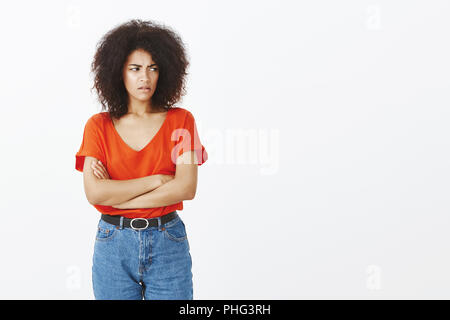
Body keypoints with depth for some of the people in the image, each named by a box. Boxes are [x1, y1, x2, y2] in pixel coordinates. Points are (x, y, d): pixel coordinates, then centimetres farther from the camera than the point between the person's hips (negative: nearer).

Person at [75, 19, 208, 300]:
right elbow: (95, 193, -10)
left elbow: (187, 188, -11)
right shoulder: (99, 126, 1)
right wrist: (156, 180, -12)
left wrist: (117, 197, -11)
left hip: (168, 244, 0)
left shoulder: (180, 120, 1)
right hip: (114, 243, 1)